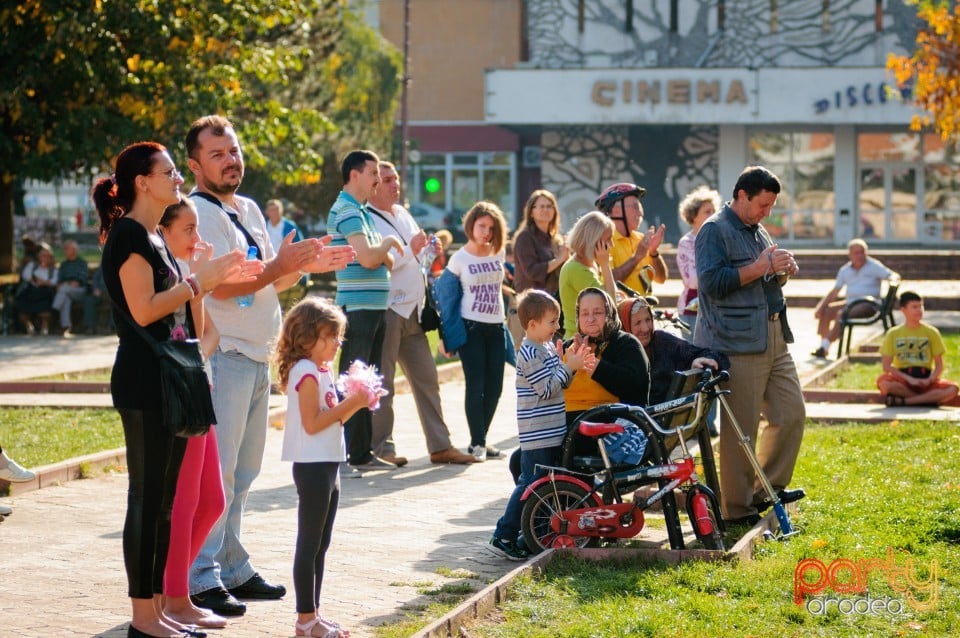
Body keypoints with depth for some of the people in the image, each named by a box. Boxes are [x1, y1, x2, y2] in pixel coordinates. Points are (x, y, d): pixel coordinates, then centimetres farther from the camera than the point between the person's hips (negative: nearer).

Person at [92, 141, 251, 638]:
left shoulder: (151, 238, 18)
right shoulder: (128, 234, -12)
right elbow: (143, 309, -20)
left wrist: (208, 277, 10)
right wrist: (199, 280, -14)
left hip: (166, 380, 10)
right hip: (143, 380, -10)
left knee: (165, 498, 11)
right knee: (147, 497, -6)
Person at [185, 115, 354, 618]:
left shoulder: (250, 210, 18)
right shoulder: (199, 213, -11)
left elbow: (271, 282, 23)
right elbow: (221, 285, -21)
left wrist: (305, 264, 7)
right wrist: (281, 264, -21)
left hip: (257, 357, 9)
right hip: (223, 356, -9)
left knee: (242, 472, 13)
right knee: (215, 472, -9)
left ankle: (232, 570, 21)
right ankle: (202, 579, -6)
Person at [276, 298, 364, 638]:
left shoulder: (323, 370, 15)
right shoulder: (306, 371, -15)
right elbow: (312, 424, -21)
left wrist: (355, 403, 3)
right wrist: (350, 403, -18)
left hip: (328, 464, 10)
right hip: (312, 466, -10)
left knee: (320, 545, 13)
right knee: (309, 543, -5)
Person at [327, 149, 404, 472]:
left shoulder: (362, 211, 19)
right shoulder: (347, 211, -12)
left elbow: (383, 260, 22)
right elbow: (368, 257, -23)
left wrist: (387, 251, 0)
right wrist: (389, 242, -5)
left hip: (375, 306, 10)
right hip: (358, 308, -10)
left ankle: (362, 451, 19)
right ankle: (347, 453, -3)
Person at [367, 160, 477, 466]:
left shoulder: (403, 215, 18)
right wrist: (409, 250, -18)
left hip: (412, 311, 8)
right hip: (385, 311, -8)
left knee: (427, 378, 9)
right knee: (381, 383, -2)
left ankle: (440, 445, 13)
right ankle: (380, 447, 5)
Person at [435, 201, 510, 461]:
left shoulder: (498, 254, 7)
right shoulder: (459, 259, -4)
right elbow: (446, 296, -2)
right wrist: (445, 336, -6)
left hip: (496, 327, 5)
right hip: (470, 328, -5)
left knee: (494, 387, 4)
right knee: (476, 386, -7)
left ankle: (481, 440, 15)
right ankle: (477, 443, 0)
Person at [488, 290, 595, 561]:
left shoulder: (548, 348, 14)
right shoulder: (530, 353, -17)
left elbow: (560, 384, 18)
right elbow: (547, 389, -21)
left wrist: (570, 363, 1)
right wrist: (568, 366, -16)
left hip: (553, 431, 10)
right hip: (537, 434, -10)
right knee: (530, 484, -8)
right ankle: (503, 537, -4)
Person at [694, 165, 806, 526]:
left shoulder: (759, 232, 20)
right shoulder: (715, 231, -7)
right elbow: (711, 281, -19)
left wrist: (782, 272, 7)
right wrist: (760, 267, -17)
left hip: (774, 339, 9)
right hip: (738, 343, -9)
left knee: (792, 413, 9)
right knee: (741, 428, -5)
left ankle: (767, 488, 22)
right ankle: (736, 508, 3)